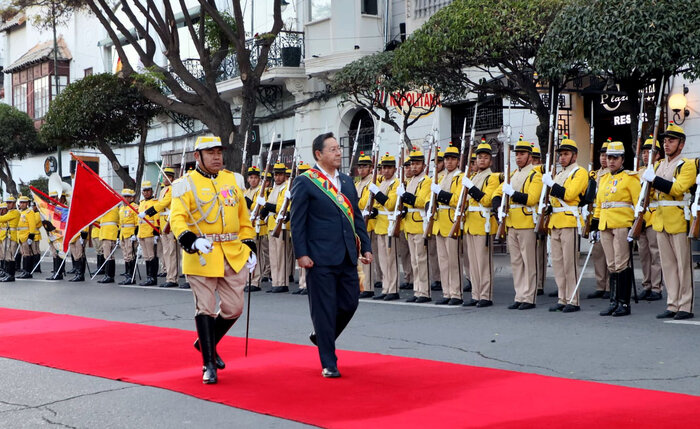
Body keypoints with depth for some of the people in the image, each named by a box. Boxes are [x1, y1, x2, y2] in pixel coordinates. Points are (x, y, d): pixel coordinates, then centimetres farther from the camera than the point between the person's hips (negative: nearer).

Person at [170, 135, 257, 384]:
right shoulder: (186, 184, -3)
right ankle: (208, 364, 9)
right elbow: (177, 218, -13)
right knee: (205, 309, 0)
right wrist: (191, 240, -30)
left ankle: (207, 343, 32)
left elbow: (243, 217, 18)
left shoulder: (231, 180, 13)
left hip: (234, 256, 5)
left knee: (233, 308, 7)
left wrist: (250, 247, 14)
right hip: (202, 256, -5)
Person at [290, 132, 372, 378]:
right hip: (321, 259, -6)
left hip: (347, 257, 6)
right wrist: (301, 254, -13)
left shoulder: (347, 182, 14)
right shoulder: (305, 183, -5)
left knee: (350, 303, 8)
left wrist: (366, 247, 10)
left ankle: (322, 337, 34)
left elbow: (357, 217, 17)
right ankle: (328, 364, 9)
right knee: (325, 309, 0)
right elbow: (297, 222, -7)